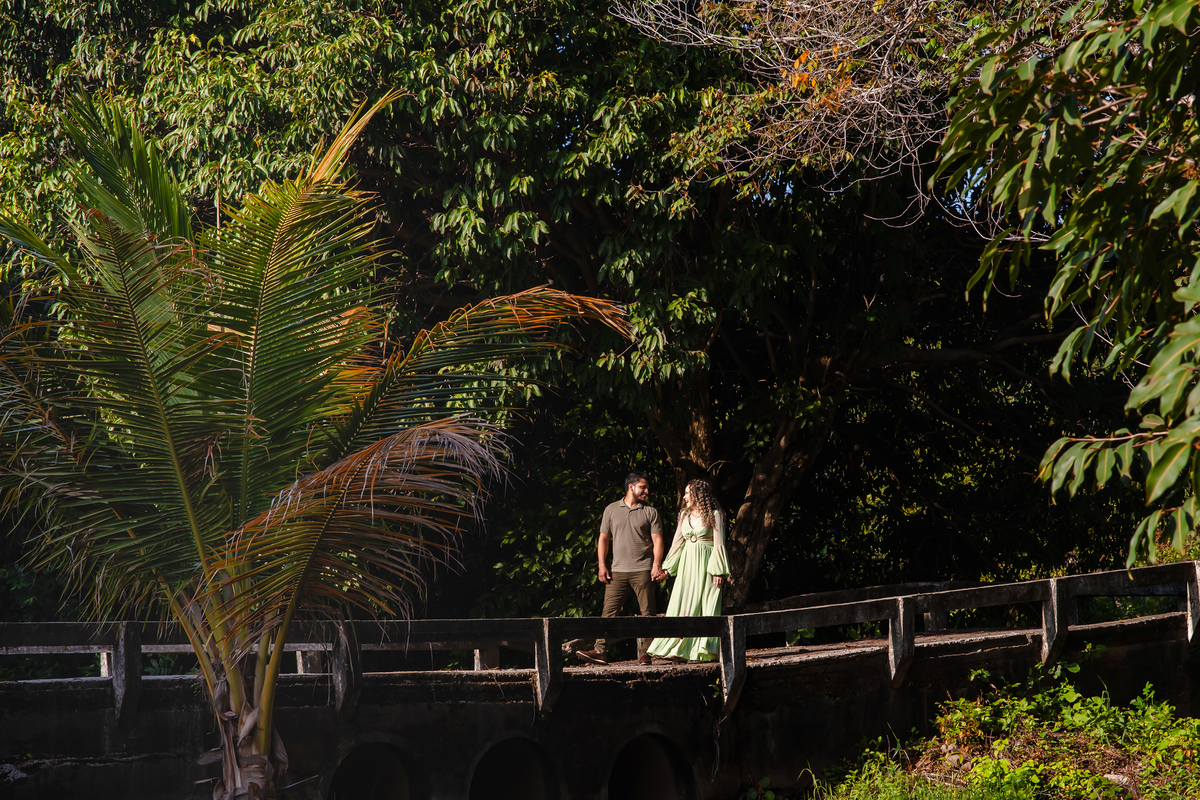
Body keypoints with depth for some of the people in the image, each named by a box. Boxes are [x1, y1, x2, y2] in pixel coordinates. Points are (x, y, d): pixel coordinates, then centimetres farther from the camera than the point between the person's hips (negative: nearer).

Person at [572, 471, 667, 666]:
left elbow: (657, 540, 2)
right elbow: (604, 538, 13)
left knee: (647, 612, -3)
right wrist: (602, 565, 4)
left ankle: (645, 653, 1)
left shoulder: (650, 512, 8)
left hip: (643, 570, -1)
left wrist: (657, 565, -12)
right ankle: (600, 651, -8)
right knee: (609, 610, -5)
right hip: (618, 570, 1)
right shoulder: (612, 510, 12)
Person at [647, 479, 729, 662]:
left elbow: (719, 544, -8)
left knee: (705, 604, -6)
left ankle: (705, 650, -3)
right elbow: (678, 542, 18)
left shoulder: (714, 515, -4)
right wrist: (667, 567, 14)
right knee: (683, 605, -1)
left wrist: (719, 571, -15)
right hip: (687, 562, 6)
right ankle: (679, 650, -3)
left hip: (706, 563, -6)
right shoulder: (684, 515, 14)